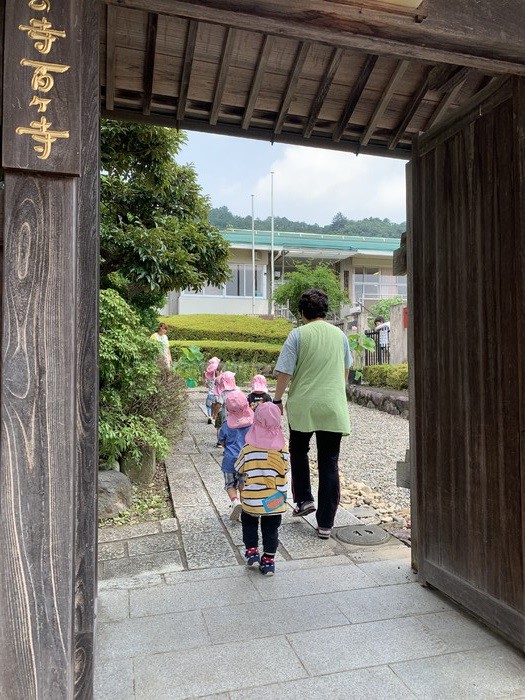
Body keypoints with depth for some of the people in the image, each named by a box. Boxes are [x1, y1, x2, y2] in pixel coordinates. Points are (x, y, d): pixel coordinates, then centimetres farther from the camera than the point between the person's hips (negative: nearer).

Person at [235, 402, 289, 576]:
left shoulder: (248, 449, -13)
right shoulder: (282, 448, -11)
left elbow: (238, 469, 0)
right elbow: (284, 470, 1)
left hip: (251, 498, 0)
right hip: (275, 499, 1)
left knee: (249, 523, 25)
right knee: (271, 528, 15)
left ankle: (252, 551, 23)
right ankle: (268, 560, 19)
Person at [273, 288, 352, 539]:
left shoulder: (298, 334, -6)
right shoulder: (339, 335, 7)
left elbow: (285, 372, -9)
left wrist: (277, 399, 5)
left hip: (302, 406, -2)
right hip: (334, 407, 3)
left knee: (298, 451, 24)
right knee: (329, 464, 8)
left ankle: (303, 499, 17)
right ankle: (325, 524, 13)